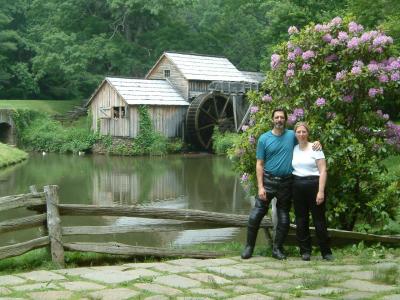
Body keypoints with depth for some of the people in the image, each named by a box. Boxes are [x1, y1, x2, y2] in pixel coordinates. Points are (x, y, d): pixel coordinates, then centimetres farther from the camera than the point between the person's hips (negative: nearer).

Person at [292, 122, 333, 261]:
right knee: (301, 220, 5)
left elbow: (323, 171, -6)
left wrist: (321, 191, -14)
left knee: (319, 219, -1)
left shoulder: (315, 148, -2)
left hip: (313, 185, -4)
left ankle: (326, 251, 9)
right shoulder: (293, 149, 10)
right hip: (297, 186, 4)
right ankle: (305, 251, 14)